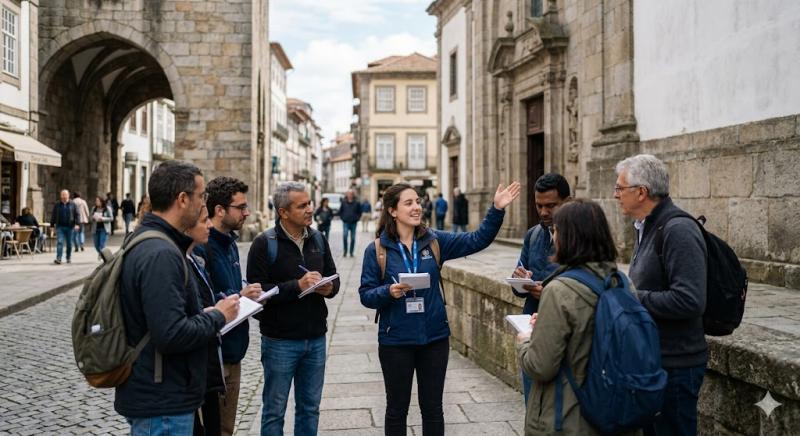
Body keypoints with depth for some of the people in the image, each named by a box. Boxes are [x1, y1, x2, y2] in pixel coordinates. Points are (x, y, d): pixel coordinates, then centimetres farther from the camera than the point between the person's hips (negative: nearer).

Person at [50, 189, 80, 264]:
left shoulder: (72, 205, 5)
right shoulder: (57, 205, 8)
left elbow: (77, 215, 1)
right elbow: (53, 215, 12)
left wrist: (77, 224, -10)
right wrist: (52, 225, 8)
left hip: (69, 227, 0)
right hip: (60, 227, 0)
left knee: (69, 243, 10)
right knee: (60, 242, -11)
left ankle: (69, 258, 25)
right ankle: (58, 259, -16)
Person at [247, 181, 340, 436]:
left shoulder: (318, 240, 7)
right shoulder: (264, 243, -10)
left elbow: (333, 277, 15)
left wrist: (329, 288, -8)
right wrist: (297, 286, -24)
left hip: (315, 338, 5)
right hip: (280, 340, -5)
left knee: (310, 408, 16)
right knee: (274, 411, 8)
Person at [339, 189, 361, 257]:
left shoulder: (357, 203, 1)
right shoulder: (344, 202, 2)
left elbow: (359, 212, 10)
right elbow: (340, 211, 13)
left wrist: (357, 218, -1)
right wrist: (342, 217, 4)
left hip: (353, 223, 1)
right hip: (345, 222, 0)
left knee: (353, 238, 4)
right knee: (345, 235, -16)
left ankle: (351, 252, 14)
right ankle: (345, 251, -3)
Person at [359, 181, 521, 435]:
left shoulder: (434, 241, 0)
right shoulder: (377, 249, -7)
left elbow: (477, 241, -5)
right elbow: (366, 295, -6)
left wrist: (497, 209, -17)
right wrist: (389, 292, -25)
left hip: (435, 338, 2)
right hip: (396, 340, -2)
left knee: (433, 409, 14)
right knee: (397, 409, 13)